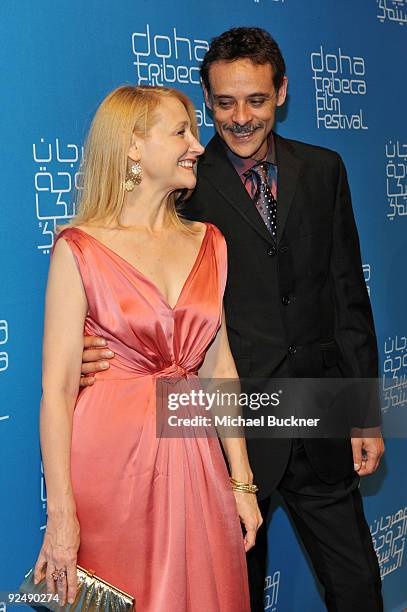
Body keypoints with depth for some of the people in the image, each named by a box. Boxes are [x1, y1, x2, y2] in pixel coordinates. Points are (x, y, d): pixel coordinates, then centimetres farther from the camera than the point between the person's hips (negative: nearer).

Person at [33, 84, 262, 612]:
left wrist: (241, 481, 6)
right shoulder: (80, 250, -8)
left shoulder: (207, 243, 7)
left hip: (191, 456, 5)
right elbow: (57, 390, -12)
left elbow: (218, 365, 9)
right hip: (110, 456, -4)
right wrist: (60, 515, -16)